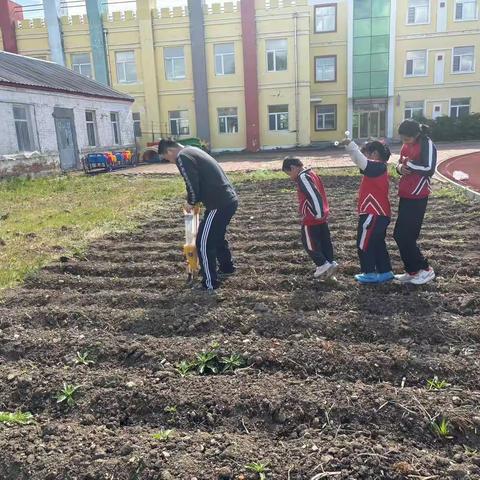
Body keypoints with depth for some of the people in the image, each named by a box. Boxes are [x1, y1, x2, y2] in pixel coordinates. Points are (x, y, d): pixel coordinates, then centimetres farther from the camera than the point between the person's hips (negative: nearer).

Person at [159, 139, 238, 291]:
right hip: (230, 199, 10)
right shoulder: (192, 151, 20)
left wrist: (191, 202, 1)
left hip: (220, 204, -10)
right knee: (217, 236, 28)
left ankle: (210, 283, 9)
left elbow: (192, 184, -17)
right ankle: (227, 267, 45)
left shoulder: (182, 157, -10)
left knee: (204, 243, 0)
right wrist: (196, 201, 17)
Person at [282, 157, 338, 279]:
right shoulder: (311, 174, 14)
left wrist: (318, 213, -23)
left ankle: (323, 264, 4)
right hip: (322, 217, 10)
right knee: (324, 241, 14)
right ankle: (330, 262, 19)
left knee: (309, 243, 2)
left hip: (311, 218, -9)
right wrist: (321, 212, 18)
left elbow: (314, 195, -26)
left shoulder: (302, 177, -16)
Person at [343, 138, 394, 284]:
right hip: (379, 214, 10)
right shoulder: (378, 168, 15)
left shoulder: (377, 167, -15)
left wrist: (350, 144, -23)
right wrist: (350, 146, 5)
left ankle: (370, 274, 10)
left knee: (364, 244, 2)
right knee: (378, 244, 17)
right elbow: (360, 160, 17)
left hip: (373, 214, -10)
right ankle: (385, 272, 23)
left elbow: (361, 161, -27)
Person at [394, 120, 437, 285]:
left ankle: (425, 269, 8)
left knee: (404, 235, -7)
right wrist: (400, 167, -3)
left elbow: (429, 169, -21)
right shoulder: (406, 146, 11)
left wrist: (409, 164, -14)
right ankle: (412, 271, 21)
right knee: (401, 234, 10)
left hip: (417, 198, -8)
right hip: (405, 196, 9)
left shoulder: (427, 144, -12)